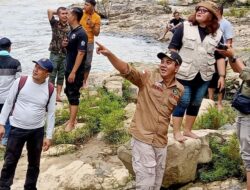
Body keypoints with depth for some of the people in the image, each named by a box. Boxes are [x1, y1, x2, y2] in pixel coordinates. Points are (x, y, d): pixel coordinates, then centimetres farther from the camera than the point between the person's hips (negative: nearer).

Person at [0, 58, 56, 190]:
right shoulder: (20, 82, -10)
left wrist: (49, 136, 0)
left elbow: (51, 114, 1)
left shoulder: (50, 90, -6)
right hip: (17, 129, -2)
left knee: (34, 163, 15)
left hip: (37, 131, 2)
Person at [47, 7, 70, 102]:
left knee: (61, 76, 9)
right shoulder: (55, 23, -4)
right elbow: (49, 10, -14)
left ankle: (58, 95, 17)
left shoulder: (70, 26, 1)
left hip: (65, 54, 2)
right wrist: (58, 12, -1)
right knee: (52, 75, 1)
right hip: (55, 54, -2)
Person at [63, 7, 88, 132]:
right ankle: (72, 119, 27)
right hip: (68, 69, 9)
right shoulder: (72, 31, 9)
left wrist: (74, 72, -23)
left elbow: (81, 53, -22)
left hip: (76, 71, -9)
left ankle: (71, 123, 5)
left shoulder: (81, 34, -19)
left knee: (74, 96, -2)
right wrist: (65, 44, -2)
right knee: (69, 94, 15)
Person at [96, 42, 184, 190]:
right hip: (143, 137, -4)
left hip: (161, 140, 5)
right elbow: (126, 70, -25)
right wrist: (109, 54, -40)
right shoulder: (148, 78, -10)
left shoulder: (179, 89, 2)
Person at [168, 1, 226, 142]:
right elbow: (173, 47, -4)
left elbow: (220, 57, 6)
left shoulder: (217, 34, 2)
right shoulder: (185, 27, -6)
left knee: (196, 104, 13)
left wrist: (222, 76, 2)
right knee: (182, 103, 1)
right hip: (184, 74, -4)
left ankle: (188, 130, 28)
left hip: (204, 77, 4)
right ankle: (177, 132, 13)